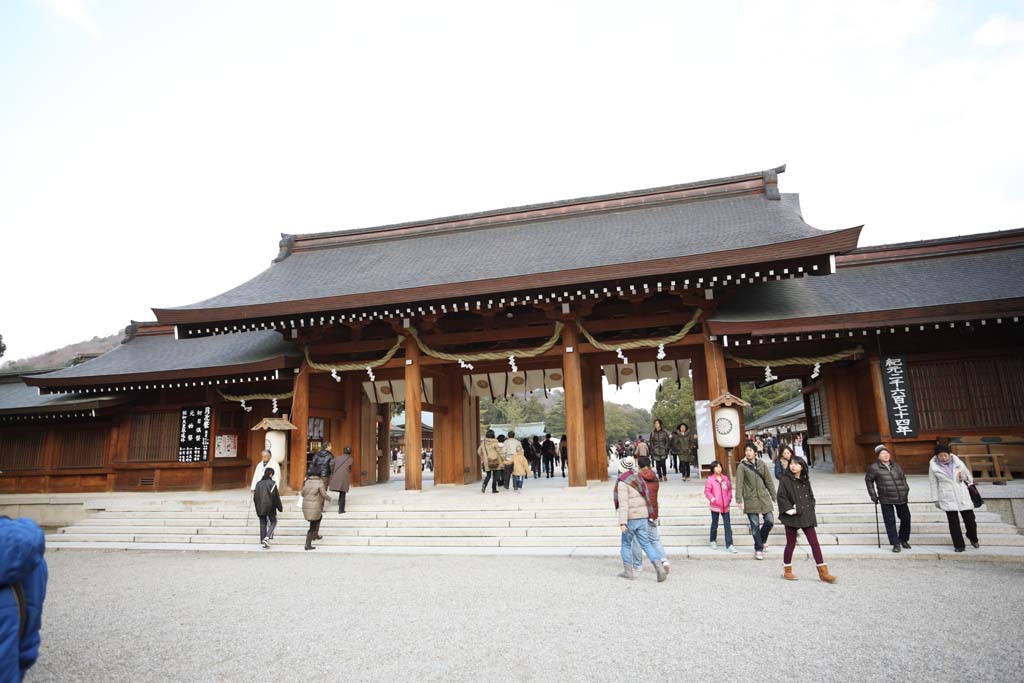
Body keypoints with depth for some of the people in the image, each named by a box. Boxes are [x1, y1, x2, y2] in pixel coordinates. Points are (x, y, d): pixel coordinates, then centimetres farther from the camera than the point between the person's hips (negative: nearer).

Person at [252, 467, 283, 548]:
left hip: (260, 508, 4)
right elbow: (276, 496, -9)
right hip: (270, 507, -4)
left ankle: (262, 541, 9)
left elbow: (255, 497, 10)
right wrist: (280, 507, 1)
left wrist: (257, 508, 21)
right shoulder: (272, 483, -8)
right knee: (273, 522, 9)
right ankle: (267, 537, -10)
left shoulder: (259, 483, 7)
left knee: (263, 524, 11)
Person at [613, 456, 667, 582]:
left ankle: (628, 571, 17)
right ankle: (659, 567, -8)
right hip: (643, 517, 6)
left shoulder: (622, 483, -14)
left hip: (630, 519, -6)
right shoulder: (638, 479, 10)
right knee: (646, 544, 8)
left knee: (625, 544, 12)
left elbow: (623, 504, -21)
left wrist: (622, 522, -24)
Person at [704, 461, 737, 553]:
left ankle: (729, 545, 4)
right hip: (715, 506, -3)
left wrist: (729, 498, 5)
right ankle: (713, 541, 30)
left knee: (728, 525, 0)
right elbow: (707, 491, -9)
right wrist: (712, 498, -21)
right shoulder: (710, 479, -7)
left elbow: (729, 489, 14)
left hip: (725, 506, 3)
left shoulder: (725, 478, 4)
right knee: (714, 525, 12)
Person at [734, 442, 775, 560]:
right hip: (751, 500, -3)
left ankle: (762, 540, 29)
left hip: (764, 498, 3)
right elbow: (739, 484, -8)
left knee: (770, 521, 2)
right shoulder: (742, 466, -5)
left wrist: (773, 497, 7)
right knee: (755, 525, 2)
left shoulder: (761, 464, 5)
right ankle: (758, 549, 17)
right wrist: (739, 500, -14)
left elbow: (769, 481, 9)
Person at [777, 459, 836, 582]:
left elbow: (811, 496, 16)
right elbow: (781, 497, -11)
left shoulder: (805, 481, 9)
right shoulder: (785, 480, -7)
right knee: (791, 544, 5)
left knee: (814, 543, 1)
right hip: (792, 517, -4)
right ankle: (787, 571, 19)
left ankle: (823, 572, 7)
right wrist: (790, 510, -15)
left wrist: (810, 508, 2)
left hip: (806, 516, 5)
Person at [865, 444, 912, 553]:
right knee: (890, 522, -3)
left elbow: (903, 478, 18)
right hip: (886, 500, -4)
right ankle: (895, 544, 6)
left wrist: (906, 491, 11)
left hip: (901, 498, 4)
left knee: (906, 518, 12)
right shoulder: (874, 468, -6)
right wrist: (873, 495, 4)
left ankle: (904, 540, 33)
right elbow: (868, 480, 5)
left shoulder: (896, 466, 6)